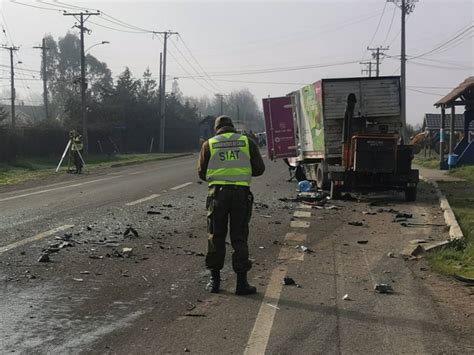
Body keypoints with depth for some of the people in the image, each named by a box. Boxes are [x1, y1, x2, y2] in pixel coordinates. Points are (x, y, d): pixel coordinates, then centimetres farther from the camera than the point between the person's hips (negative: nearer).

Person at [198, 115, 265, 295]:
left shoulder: (209, 144, 8)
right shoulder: (247, 141, 8)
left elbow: (202, 173, 7)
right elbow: (259, 168, 6)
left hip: (217, 193, 0)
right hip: (241, 193, 0)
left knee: (216, 237, 10)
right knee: (239, 238, 4)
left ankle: (215, 280, 13)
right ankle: (241, 282, 2)